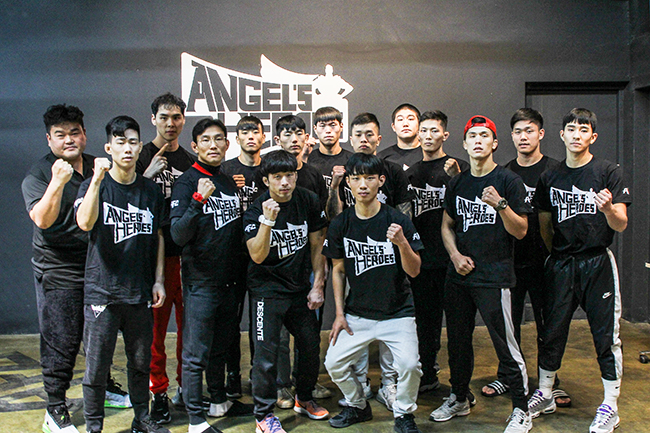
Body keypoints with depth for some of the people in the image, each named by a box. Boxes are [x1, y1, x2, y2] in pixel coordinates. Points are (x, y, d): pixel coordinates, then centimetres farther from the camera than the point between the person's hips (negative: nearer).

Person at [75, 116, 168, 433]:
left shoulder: (151, 190, 8)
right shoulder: (95, 185, -3)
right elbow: (84, 223, -22)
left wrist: (158, 280, 8)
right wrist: (98, 178, -29)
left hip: (140, 290, 4)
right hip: (102, 290, -3)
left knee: (141, 361, 14)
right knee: (97, 365, 2)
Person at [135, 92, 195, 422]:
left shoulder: (190, 160, 15)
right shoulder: (142, 156, 3)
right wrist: (148, 175, -17)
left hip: (189, 253, 4)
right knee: (155, 324, 0)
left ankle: (186, 386, 22)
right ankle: (158, 392, 12)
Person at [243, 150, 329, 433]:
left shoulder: (309, 202, -2)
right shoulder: (255, 211, -13)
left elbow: (317, 246, 5)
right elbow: (258, 256, -23)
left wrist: (317, 286, 3)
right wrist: (268, 220, -34)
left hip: (301, 287, 4)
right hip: (267, 290, -4)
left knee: (311, 345, 10)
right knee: (266, 354, -5)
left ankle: (304, 399, 34)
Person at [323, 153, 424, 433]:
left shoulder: (398, 221, -10)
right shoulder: (341, 224, -2)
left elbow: (414, 271, -9)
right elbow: (338, 270, 8)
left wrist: (402, 243, -28)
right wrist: (340, 313, 4)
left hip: (397, 312, -3)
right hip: (357, 313, 3)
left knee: (409, 365, -20)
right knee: (334, 363, -2)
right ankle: (357, 405, 27)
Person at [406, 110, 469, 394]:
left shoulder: (458, 168, 0)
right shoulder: (411, 173, 15)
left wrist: (456, 178, -21)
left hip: (450, 257, -4)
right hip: (420, 257, 5)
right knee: (425, 318, 12)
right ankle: (428, 375, 25)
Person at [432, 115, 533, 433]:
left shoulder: (509, 181, -4)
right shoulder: (457, 183, 11)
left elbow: (520, 231, -7)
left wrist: (500, 204, -23)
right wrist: (455, 254, 2)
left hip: (494, 276, -5)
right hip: (458, 275, 5)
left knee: (506, 346, -3)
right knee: (458, 341, 14)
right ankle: (459, 399, 32)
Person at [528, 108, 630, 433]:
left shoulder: (609, 172, -2)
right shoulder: (550, 177, 9)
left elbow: (621, 225, -8)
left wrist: (608, 209, -28)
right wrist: (557, 254, 9)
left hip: (598, 263, -3)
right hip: (560, 264, 3)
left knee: (606, 335, 2)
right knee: (551, 331, 8)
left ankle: (610, 406, 15)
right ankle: (545, 395, 23)